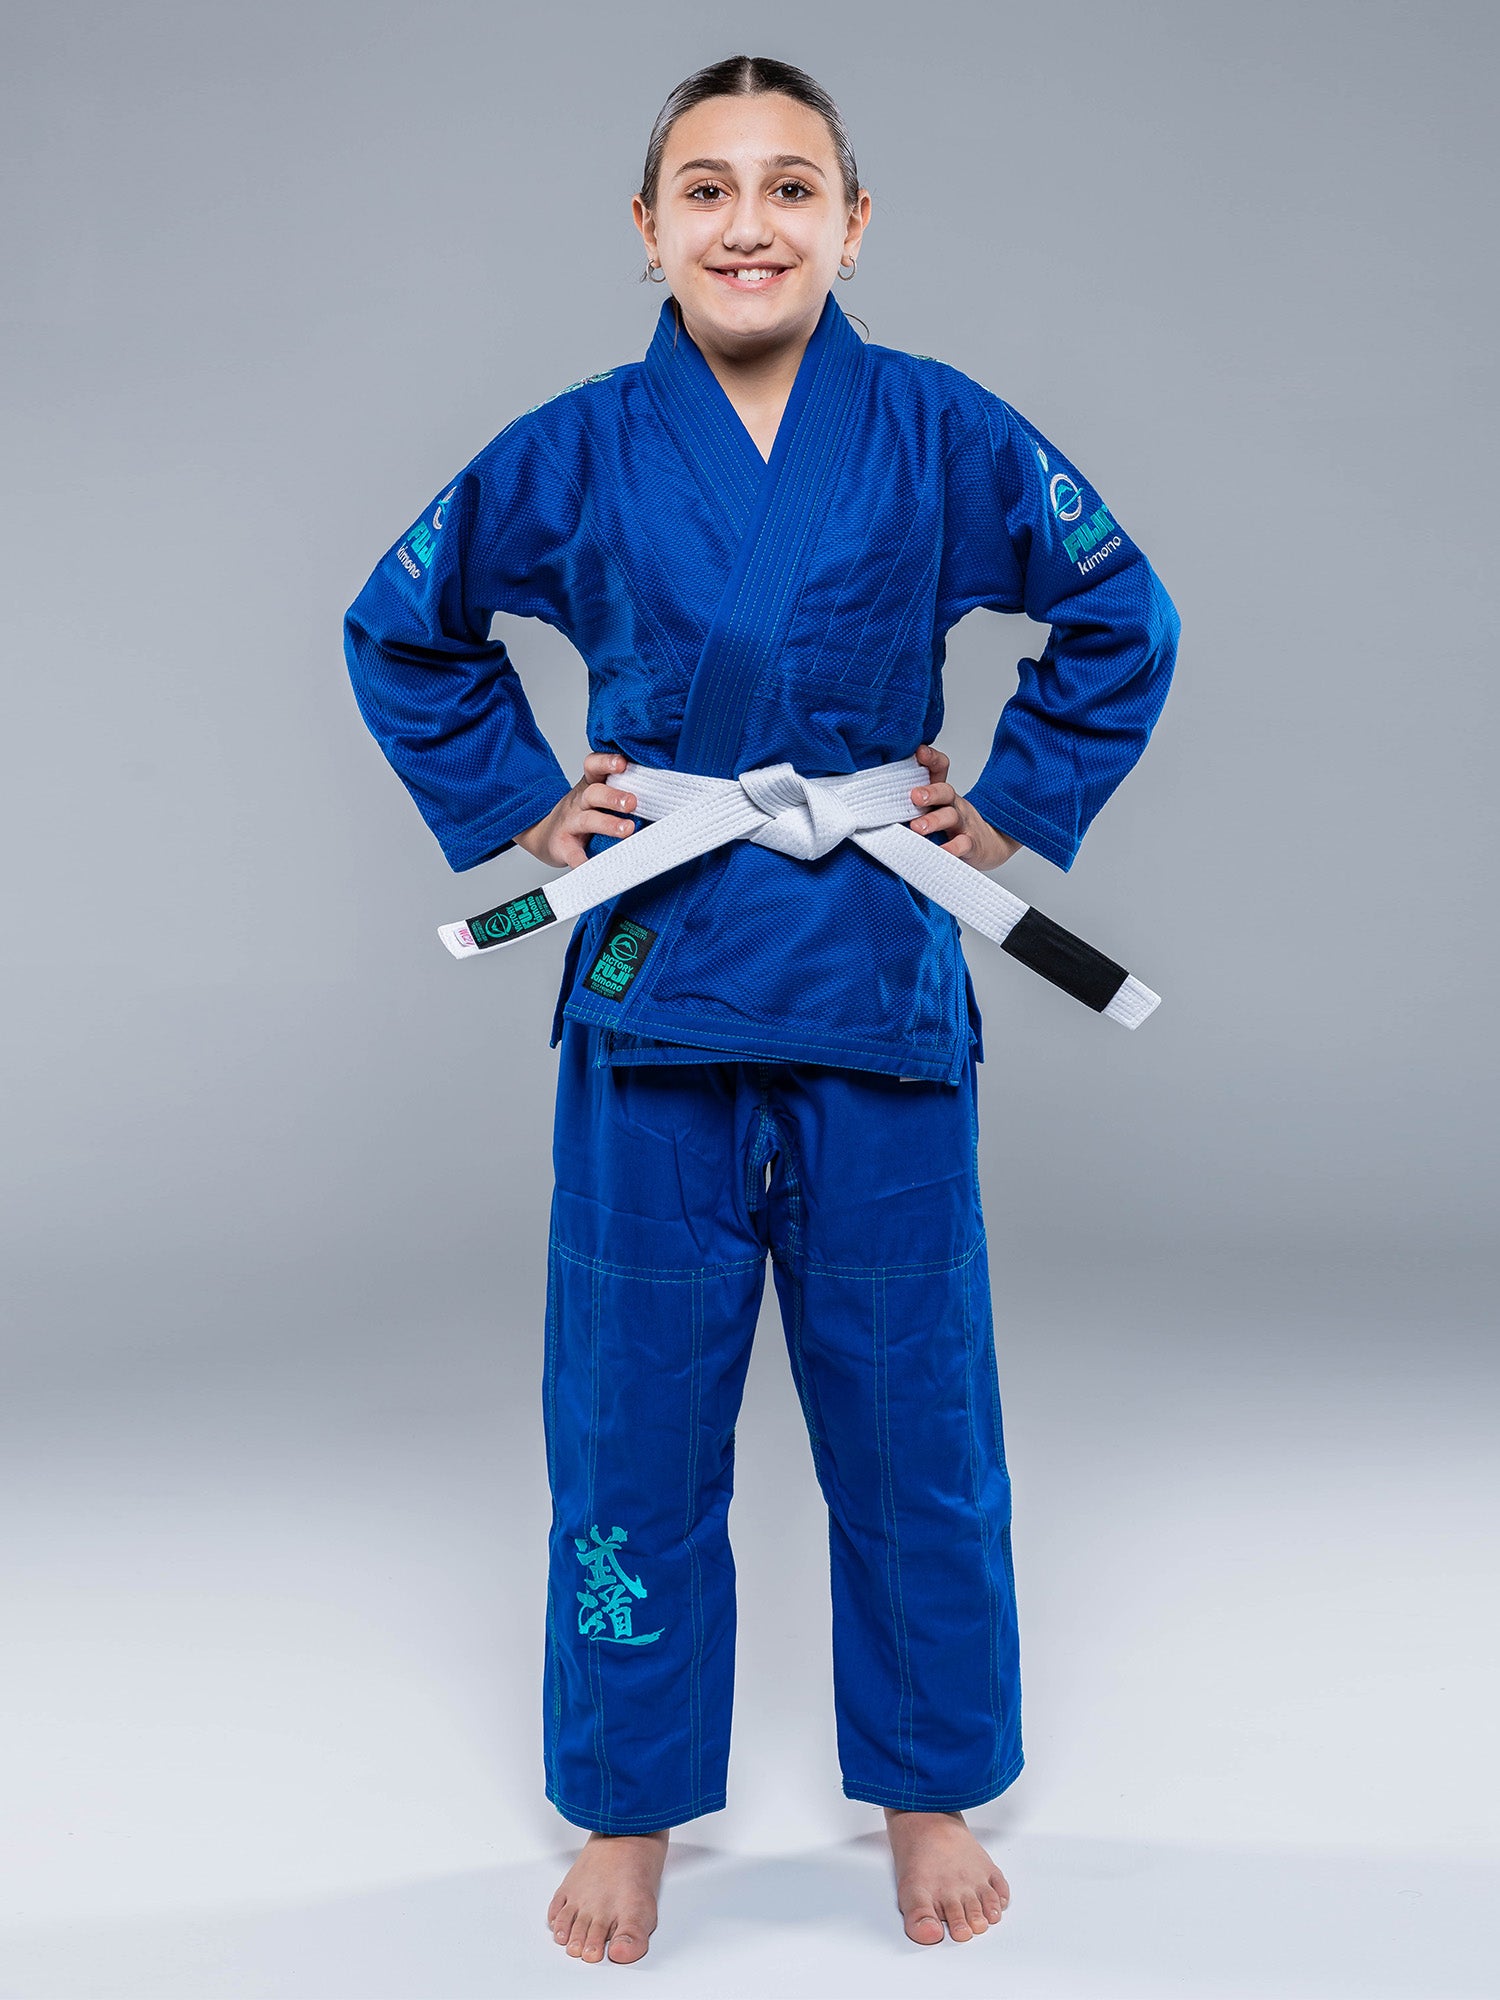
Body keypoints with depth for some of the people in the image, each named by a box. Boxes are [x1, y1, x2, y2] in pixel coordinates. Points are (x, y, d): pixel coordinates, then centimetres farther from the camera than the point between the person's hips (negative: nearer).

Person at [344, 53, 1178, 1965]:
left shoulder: (944, 435, -2)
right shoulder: (574, 452, -1)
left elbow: (1123, 623, 9)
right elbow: (400, 631, 14)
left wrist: (1015, 808, 4)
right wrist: (519, 807, 6)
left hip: (880, 993, 0)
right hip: (654, 988, 0)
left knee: (911, 1424, 10)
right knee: (630, 1431, 8)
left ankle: (931, 1790, 32)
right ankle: (626, 1808, 29)